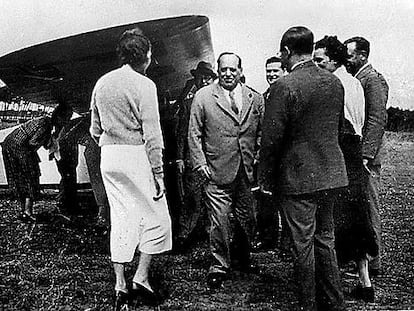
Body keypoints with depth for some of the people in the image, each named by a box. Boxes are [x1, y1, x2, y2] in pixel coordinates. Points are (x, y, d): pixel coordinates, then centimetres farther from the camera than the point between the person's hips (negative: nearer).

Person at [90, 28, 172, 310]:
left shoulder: (101, 83, 10)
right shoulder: (144, 85, -10)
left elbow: (95, 129, 14)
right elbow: (152, 134, -13)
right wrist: (158, 172, -10)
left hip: (108, 158, 7)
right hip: (137, 156, -7)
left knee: (120, 218, 12)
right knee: (156, 217, 6)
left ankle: (121, 287, 17)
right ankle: (141, 279, 6)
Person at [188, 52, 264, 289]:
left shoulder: (255, 99, 8)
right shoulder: (203, 97, 0)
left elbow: (262, 133, 14)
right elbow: (194, 134, 1)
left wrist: (259, 158, 3)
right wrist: (200, 163, -6)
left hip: (247, 171, 4)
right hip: (218, 171, -3)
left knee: (246, 220, 13)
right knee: (220, 221, -2)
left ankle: (241, 259, 33)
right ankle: (219, 267, 13)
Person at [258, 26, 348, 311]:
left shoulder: (284, 87, -16)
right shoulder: (335, 82, 5)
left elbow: (271, 138, -15)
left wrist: (265, 180, -5)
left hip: (299, 177, -7)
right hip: (332, 173, 7)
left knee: (303, 244, 5)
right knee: (325, 239, 18)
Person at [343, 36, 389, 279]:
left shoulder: (374, 79, -10)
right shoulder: (355, 79, 17)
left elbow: (378, 120, -18)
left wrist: (365, 155, -21)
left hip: (365, 157, -9)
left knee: (369, 209, -1)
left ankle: (372, 263, 8)